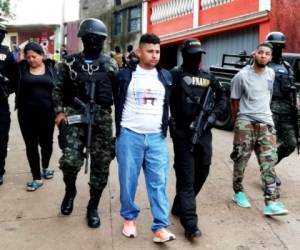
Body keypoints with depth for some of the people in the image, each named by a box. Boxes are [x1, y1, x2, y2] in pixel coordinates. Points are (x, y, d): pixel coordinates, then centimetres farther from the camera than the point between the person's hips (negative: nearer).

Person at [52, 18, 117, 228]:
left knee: (101, 164, 2)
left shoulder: (110, 64, 8)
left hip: (102, 119, 2)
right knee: (70, 159, -16)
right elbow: (59, 89, 9)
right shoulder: (70, 62, 6)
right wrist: (59, 111, -4)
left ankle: (93, 207, 19)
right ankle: (70, 190, 18)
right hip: (74, 116, -1)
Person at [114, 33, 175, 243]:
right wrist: (119, 129, 8)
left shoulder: (166, 77, 9)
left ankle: (160, 227, 6)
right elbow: (116, 102, 9)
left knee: (159, 183, 1)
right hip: (130, 136, -2)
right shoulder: (125, 75, 0)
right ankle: (129, 218, 26)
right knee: (128, 181, 7)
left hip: (157, 137, 2)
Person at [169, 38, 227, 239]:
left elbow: (222, 97, 21)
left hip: (204, 132, 6)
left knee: (201, 174, 15)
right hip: (183, 133, -6)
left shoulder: (208, 77, 13)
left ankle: (179, 207, 35)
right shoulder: (176, 74, -4)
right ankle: (190, 224, -1)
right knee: (186, 177, -3)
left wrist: (214, 115, 6)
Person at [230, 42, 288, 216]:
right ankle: (239, 192, 24)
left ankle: (272, 202, -5)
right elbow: (234, 101, 1)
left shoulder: (271, 74, 8)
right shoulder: (242, 76, -7)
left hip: (266, 122, 4)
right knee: (241, 159, 4)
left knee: (269, 161, -4)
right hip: (245, 123, -4)